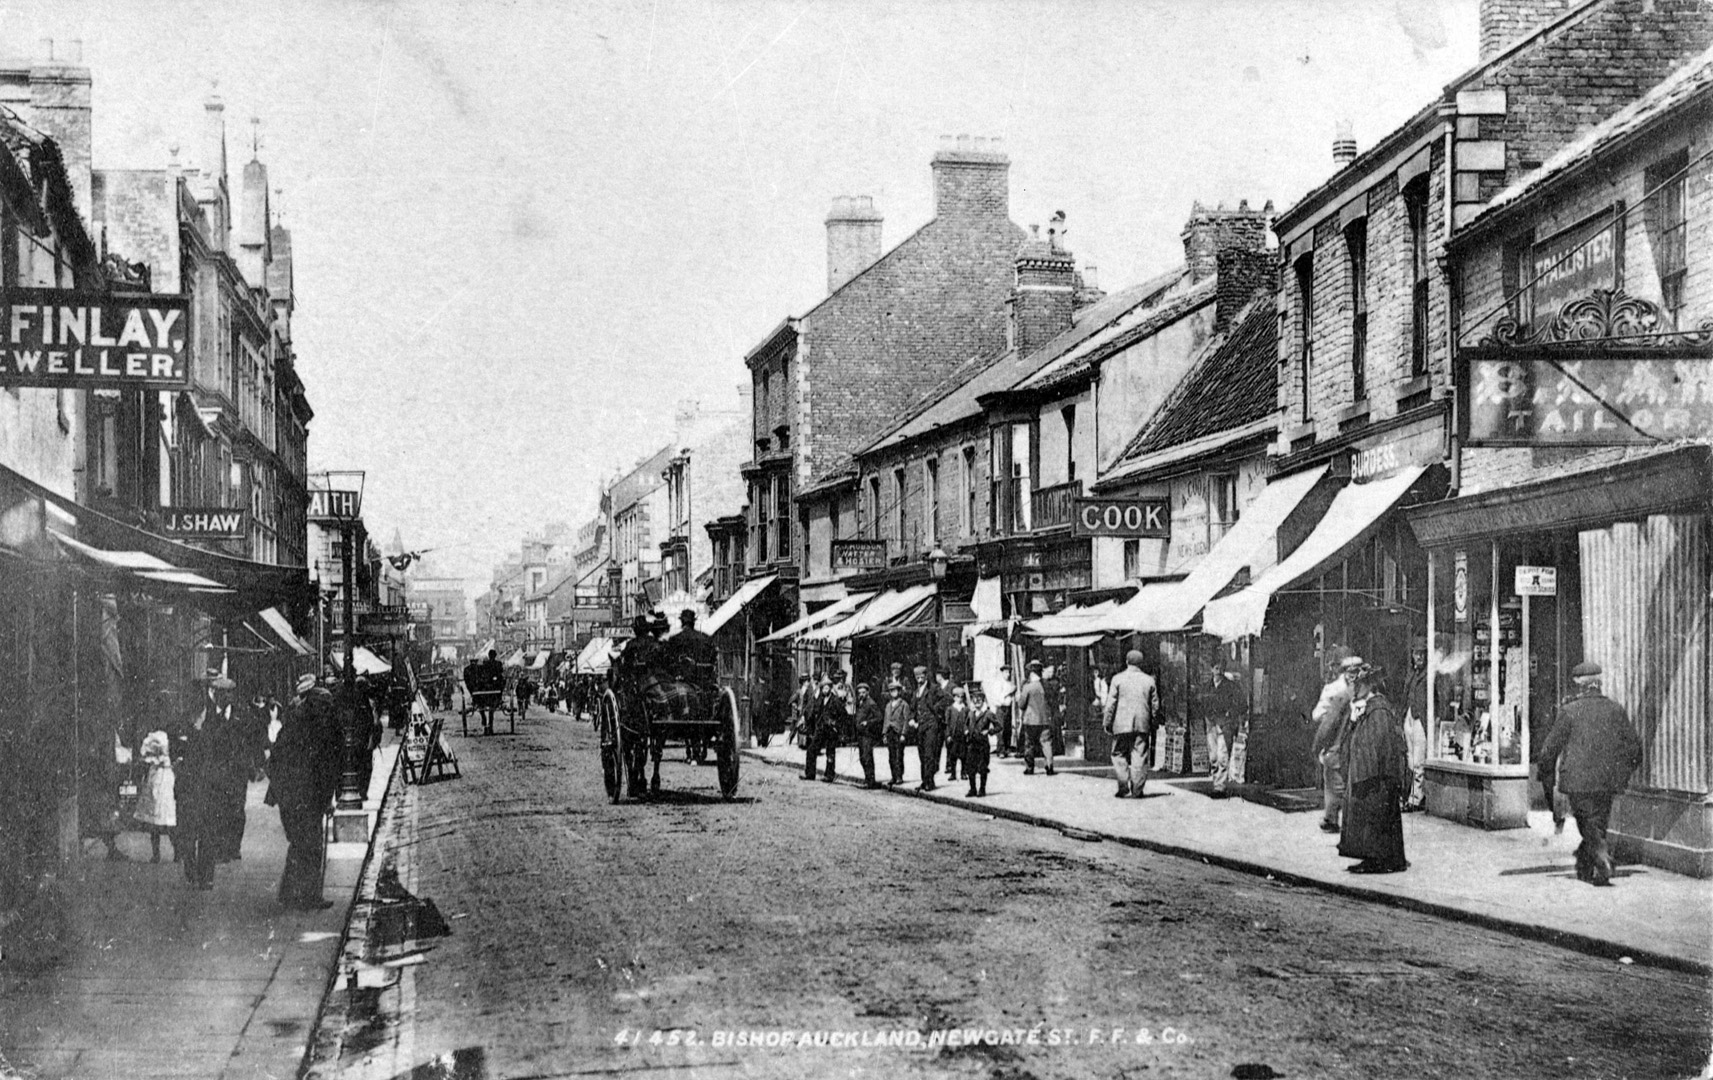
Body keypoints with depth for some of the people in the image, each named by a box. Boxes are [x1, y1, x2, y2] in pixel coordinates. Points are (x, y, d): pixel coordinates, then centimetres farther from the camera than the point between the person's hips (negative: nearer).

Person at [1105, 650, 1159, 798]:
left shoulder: (1118, 679, -2)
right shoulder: (1149, 680, 6)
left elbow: (1111, 703, -4)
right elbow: (1155, 705, 8)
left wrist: (1107, 723, 3)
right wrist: (1152, 724, 18)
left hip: (1122, 725, -2)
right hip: (1143, 725, 2)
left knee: (1119, 755, 7)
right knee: (1139, 757, 4)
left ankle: (1124, 789, -2)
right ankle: (1137, 791, 2)